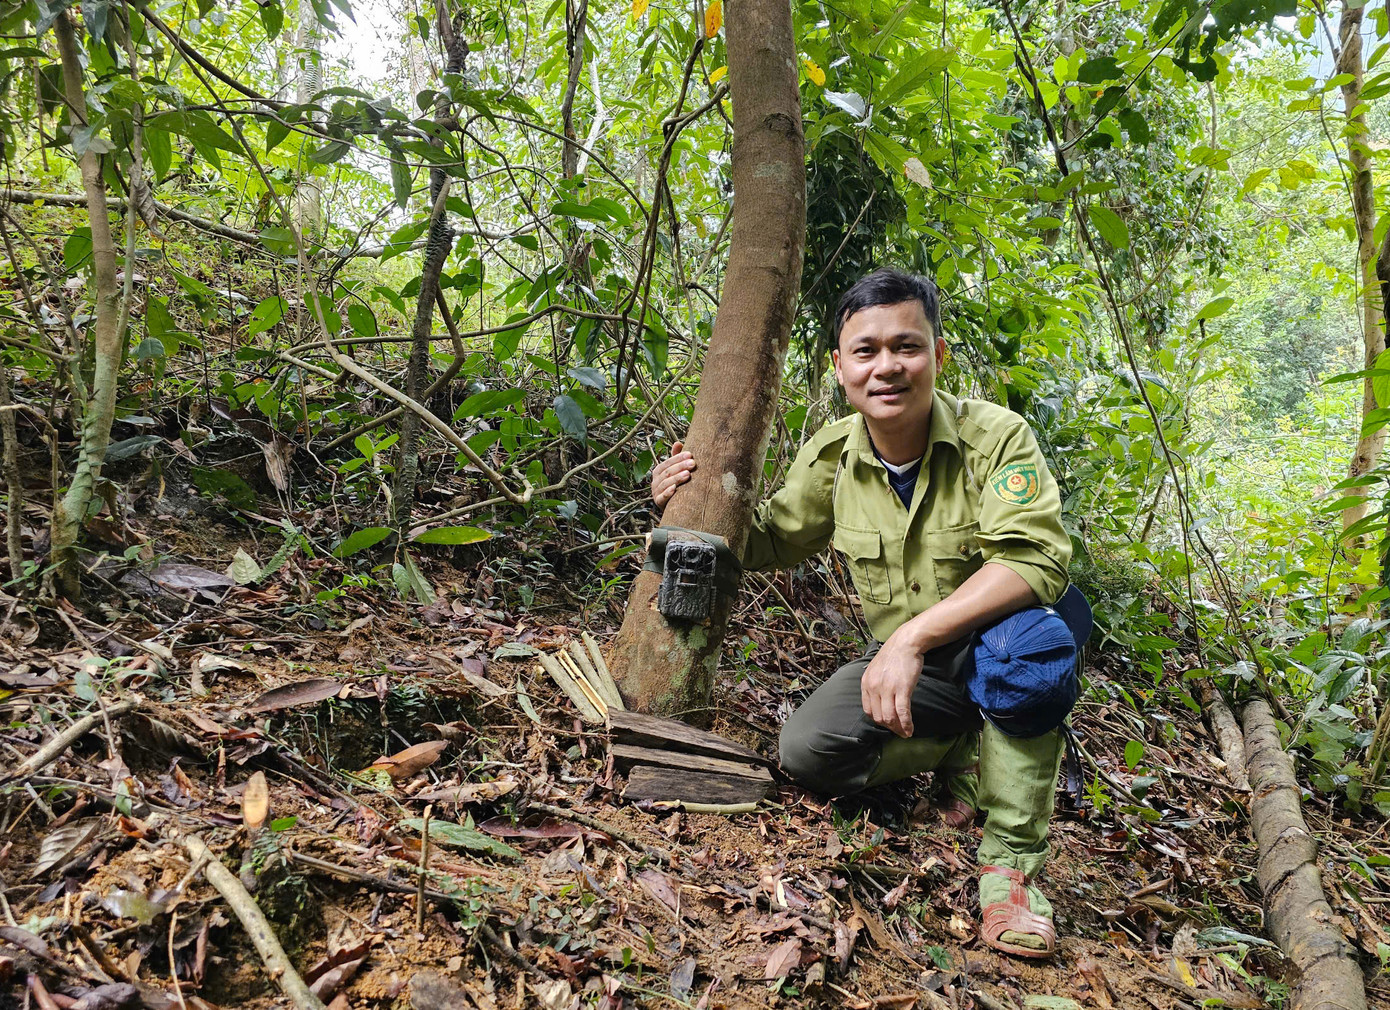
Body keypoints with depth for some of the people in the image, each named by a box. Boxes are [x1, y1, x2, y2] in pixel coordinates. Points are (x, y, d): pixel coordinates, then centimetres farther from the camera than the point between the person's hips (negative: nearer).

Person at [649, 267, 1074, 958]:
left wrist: (914, 635, -43)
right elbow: (775, 541, 7)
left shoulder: (995, 436, -21)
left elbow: (1034, 559, -34)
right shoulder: (832, 454, -7)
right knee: (807, 753, -17)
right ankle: (966, 752, 9)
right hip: (903, 664, 4)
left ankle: (1011, 860, -20)